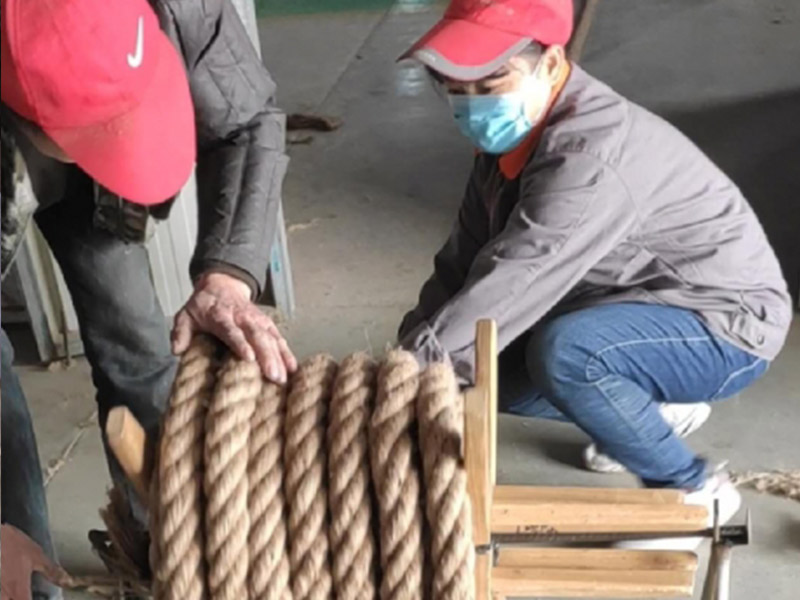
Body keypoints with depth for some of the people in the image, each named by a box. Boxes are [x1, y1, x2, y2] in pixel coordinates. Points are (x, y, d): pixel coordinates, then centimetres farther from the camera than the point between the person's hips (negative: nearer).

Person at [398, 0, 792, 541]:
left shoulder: (593, 154, -32)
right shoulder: (511, 133, -3)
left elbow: (513, 283, -37)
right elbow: (464, 261, 1)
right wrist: (409, 352, -9)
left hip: (725, 324, -9)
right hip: (642, 313, 9)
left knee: (562, 352, -34)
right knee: (489, 371, 2)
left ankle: (692, 488, -10)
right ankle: (658, 410, 20)